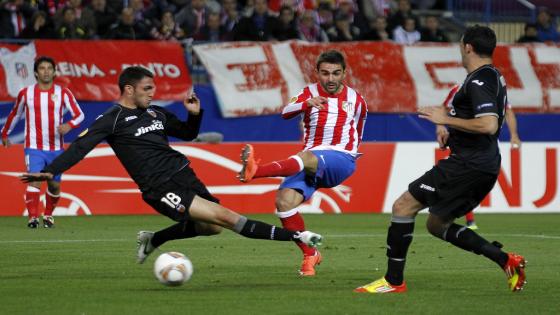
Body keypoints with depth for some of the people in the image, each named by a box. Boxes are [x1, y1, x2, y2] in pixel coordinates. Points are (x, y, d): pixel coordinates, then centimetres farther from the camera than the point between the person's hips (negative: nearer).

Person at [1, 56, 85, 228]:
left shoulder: (63, 93, 0)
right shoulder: (25, 93, 1)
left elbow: (79, 114, -1)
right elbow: (15, 114, 18)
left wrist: (69, 125, -22)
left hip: (56, 148, 2)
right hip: (34, 147, -2)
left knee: (55, 186, 8)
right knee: (35, 180, -19)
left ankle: (48, 215, 30)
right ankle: (32, 217, -21)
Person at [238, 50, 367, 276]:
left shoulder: (356, 100, 12)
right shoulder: (310, 93, 8)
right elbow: (285, 113, -13)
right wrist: (307, 103, -31)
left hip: (341, 159, -2)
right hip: (311, 161, 2)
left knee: (307, 158, -37)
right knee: (284, 200, -23)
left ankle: (254, 172, -61)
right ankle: (310, 255, -7)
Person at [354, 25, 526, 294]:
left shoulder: (479, 82, -15)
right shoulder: (495, 77, 16)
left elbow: (489, 125, -28)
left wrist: (447, 120, -18)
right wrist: (451, 129, 20)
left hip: (468, 165, -10)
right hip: (485, 164, 10)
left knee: (403, 206, -6)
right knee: (436, 225, 18)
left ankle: (393, 281, -5)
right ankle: (506, 260, 10)